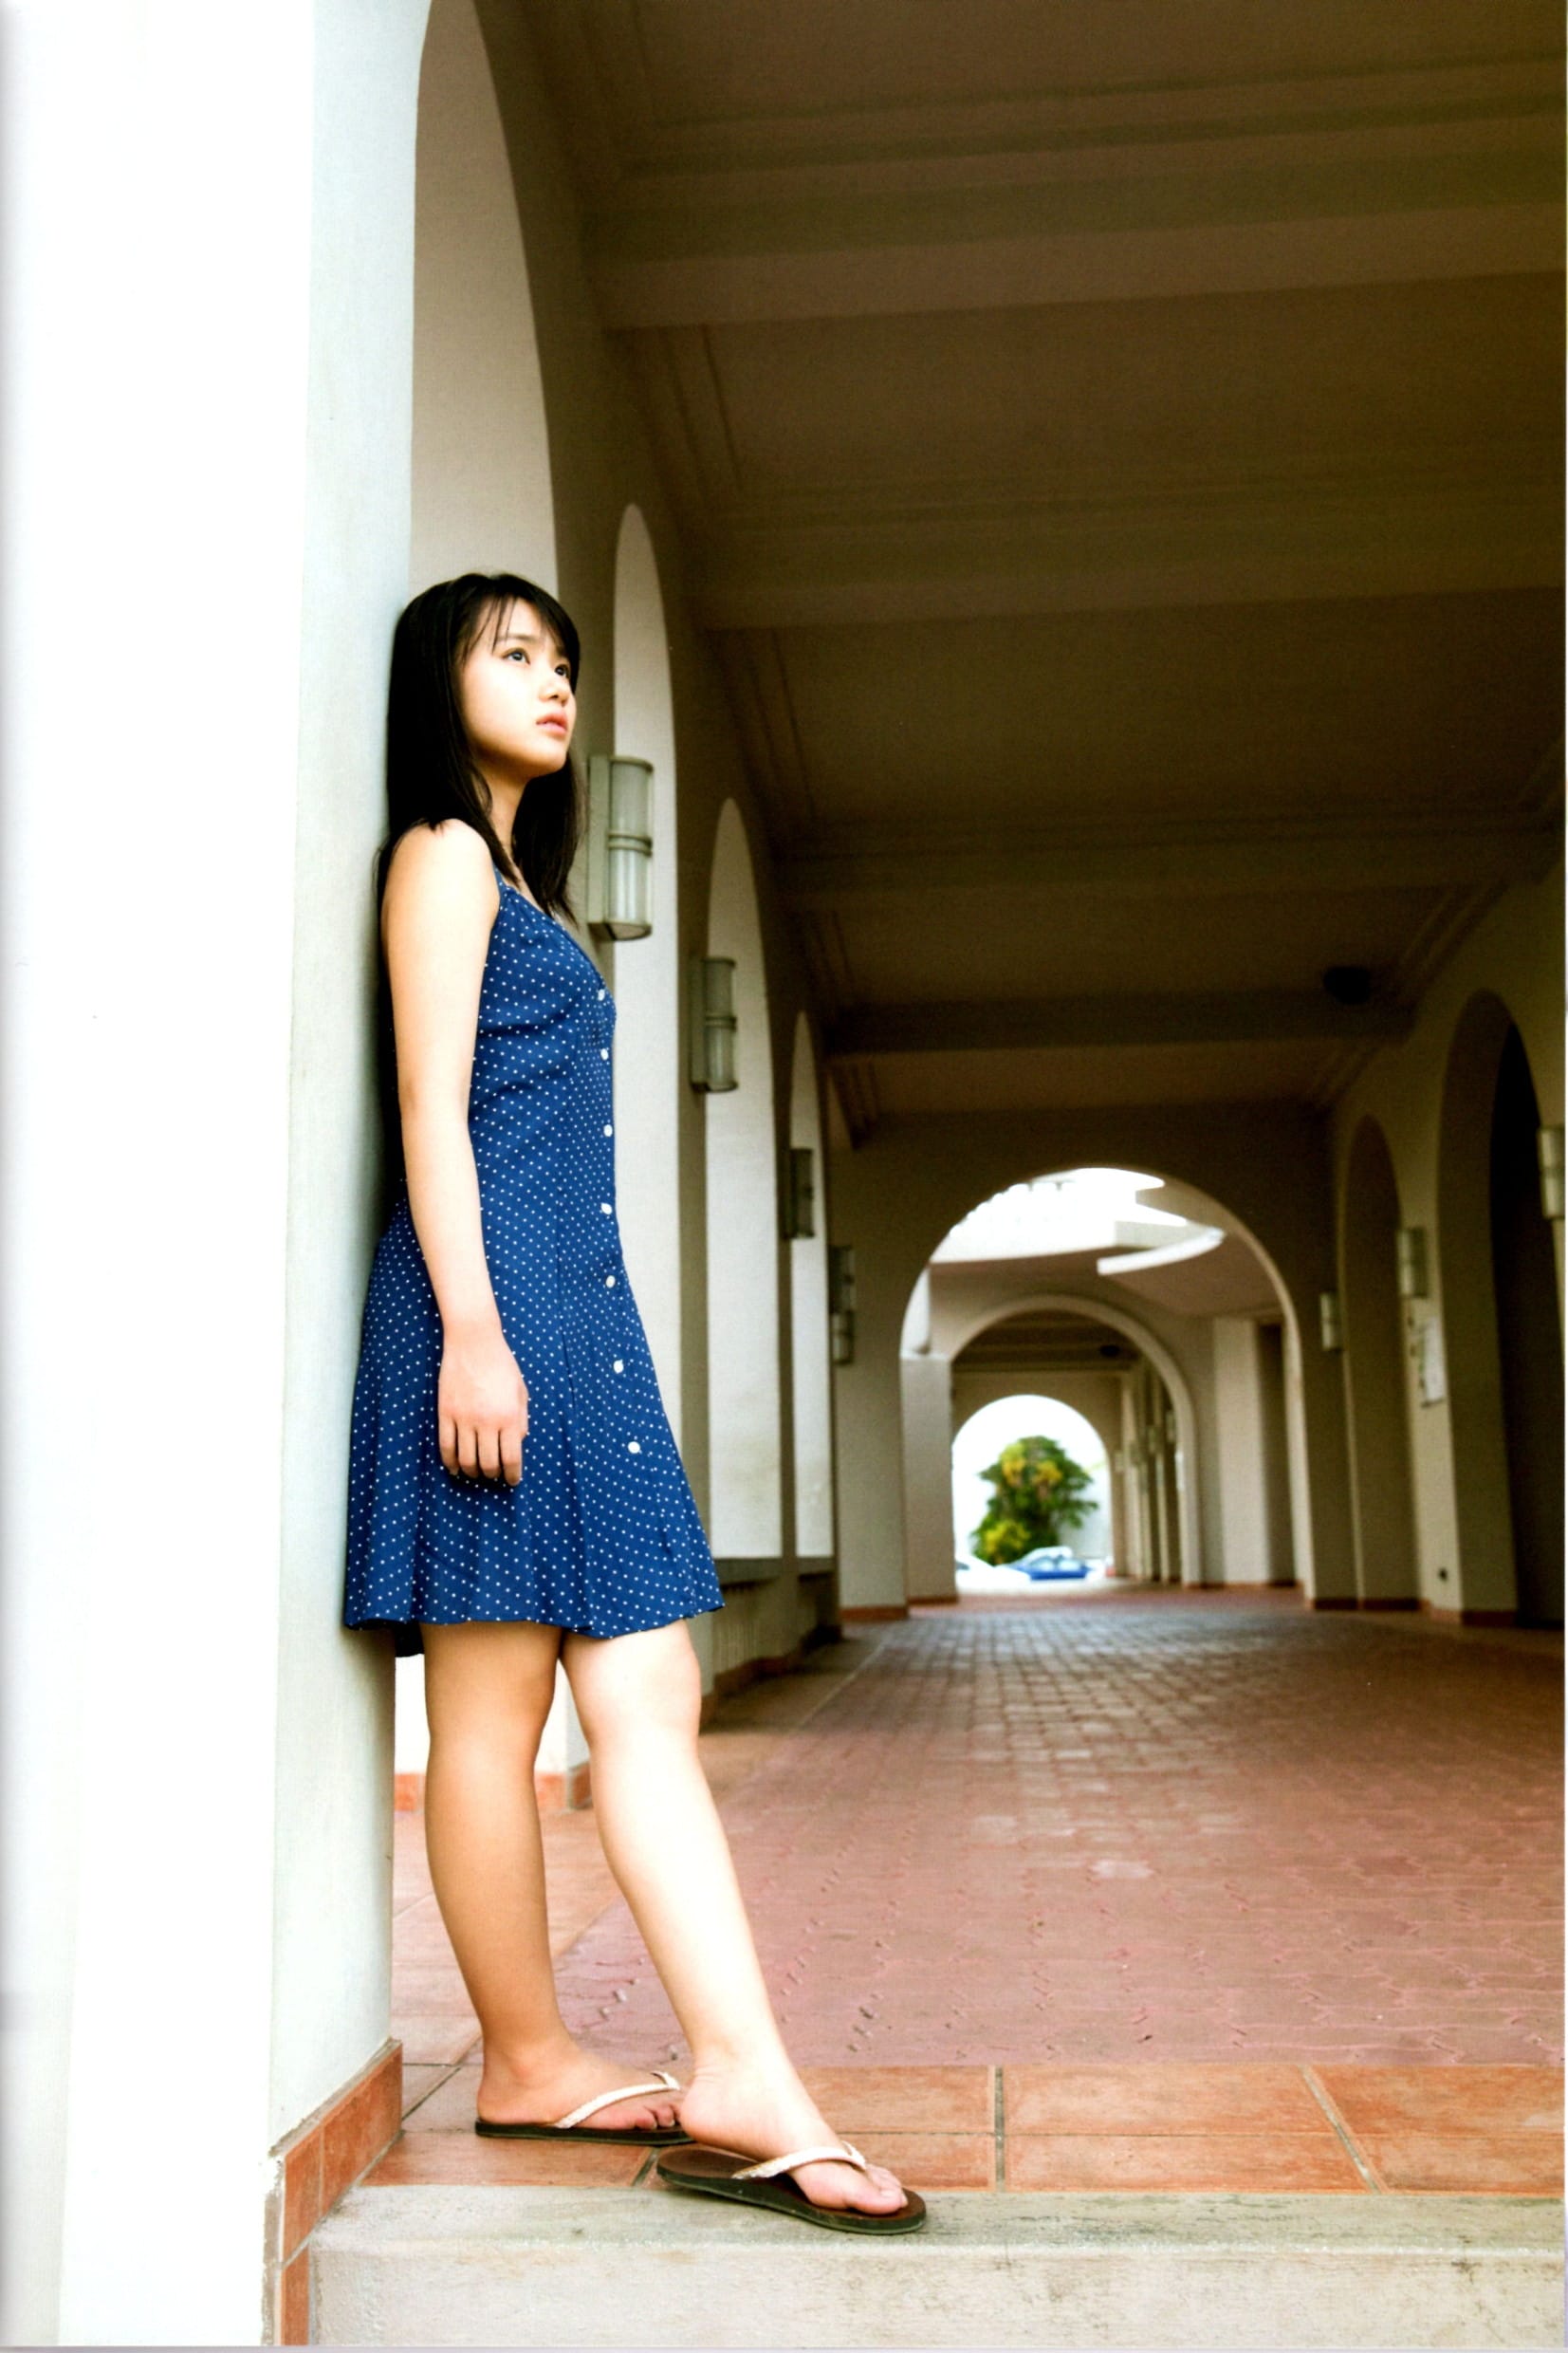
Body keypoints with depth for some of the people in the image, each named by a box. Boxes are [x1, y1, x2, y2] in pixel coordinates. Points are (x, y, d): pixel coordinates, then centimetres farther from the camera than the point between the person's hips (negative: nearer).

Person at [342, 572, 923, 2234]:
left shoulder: (511, 875, 28)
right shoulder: (442, 852, 1)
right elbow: (431, 1106, -10)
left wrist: (517, 1335, 20)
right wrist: (471, 1332, -18)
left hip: (577, 1305, 9)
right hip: (499, 1290, -9)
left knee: (648, 1703, 2)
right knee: (494, 1706, -1)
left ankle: (746, 2089, 4)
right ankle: (526, 2061, 10)